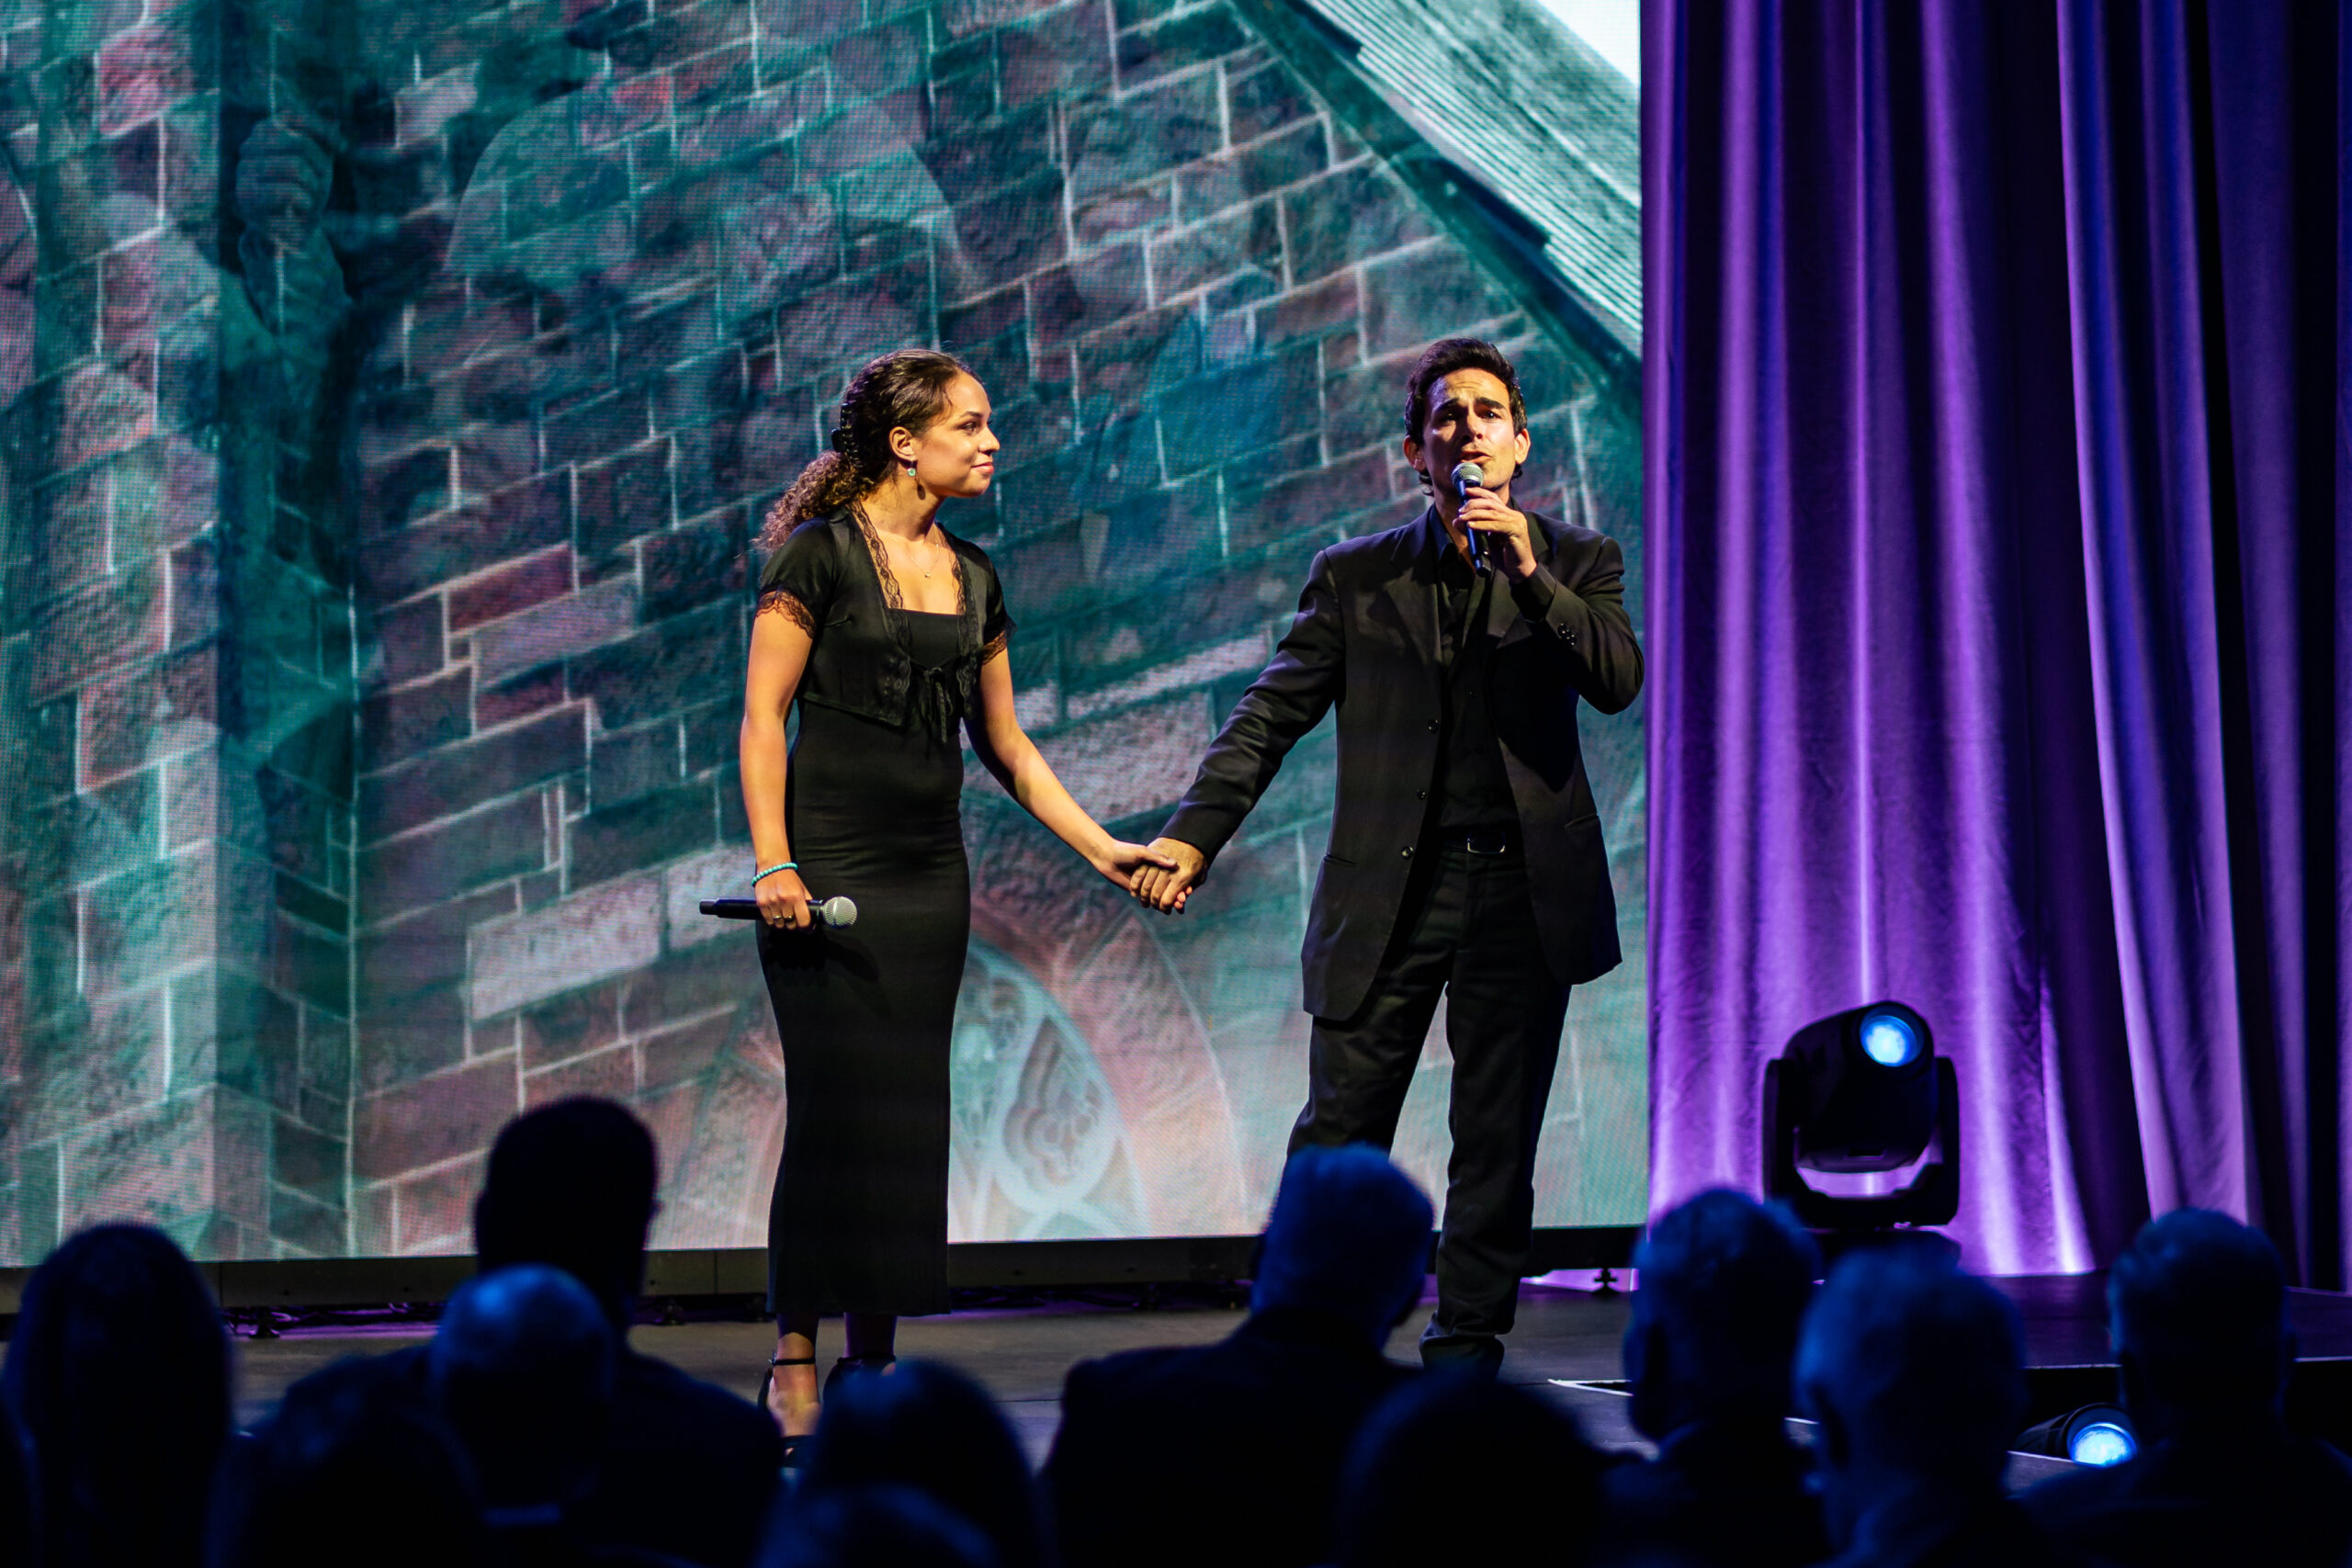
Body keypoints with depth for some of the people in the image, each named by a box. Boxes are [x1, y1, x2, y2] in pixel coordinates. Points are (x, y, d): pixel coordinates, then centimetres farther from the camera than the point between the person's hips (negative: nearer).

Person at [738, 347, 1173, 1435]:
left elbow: (1003, 744, 17)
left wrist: (1101, 849, 10)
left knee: (908, 1112, 4)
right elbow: (761, 716, -8)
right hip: (831, 862, -6)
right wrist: (772, 863, -16)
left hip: (930, 874, 6)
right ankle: (794, 1359, 0)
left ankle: (875, 1356, 11)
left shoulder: (972, 577, 13)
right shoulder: (819, 554, -5)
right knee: (831, 1107, -8)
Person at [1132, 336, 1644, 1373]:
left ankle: (1466, 1350, 13)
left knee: (1497, 1142, 4)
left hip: (1522, 888, 1)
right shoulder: (1356, 577, 9)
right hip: (1391, 890, 0)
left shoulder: (1575, 564, 10)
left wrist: (1527, 572, -16)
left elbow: (1617, 681, -7)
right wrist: (1193, 834, -8)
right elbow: (1270, 716, 4)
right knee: (1338, 1133, -4)